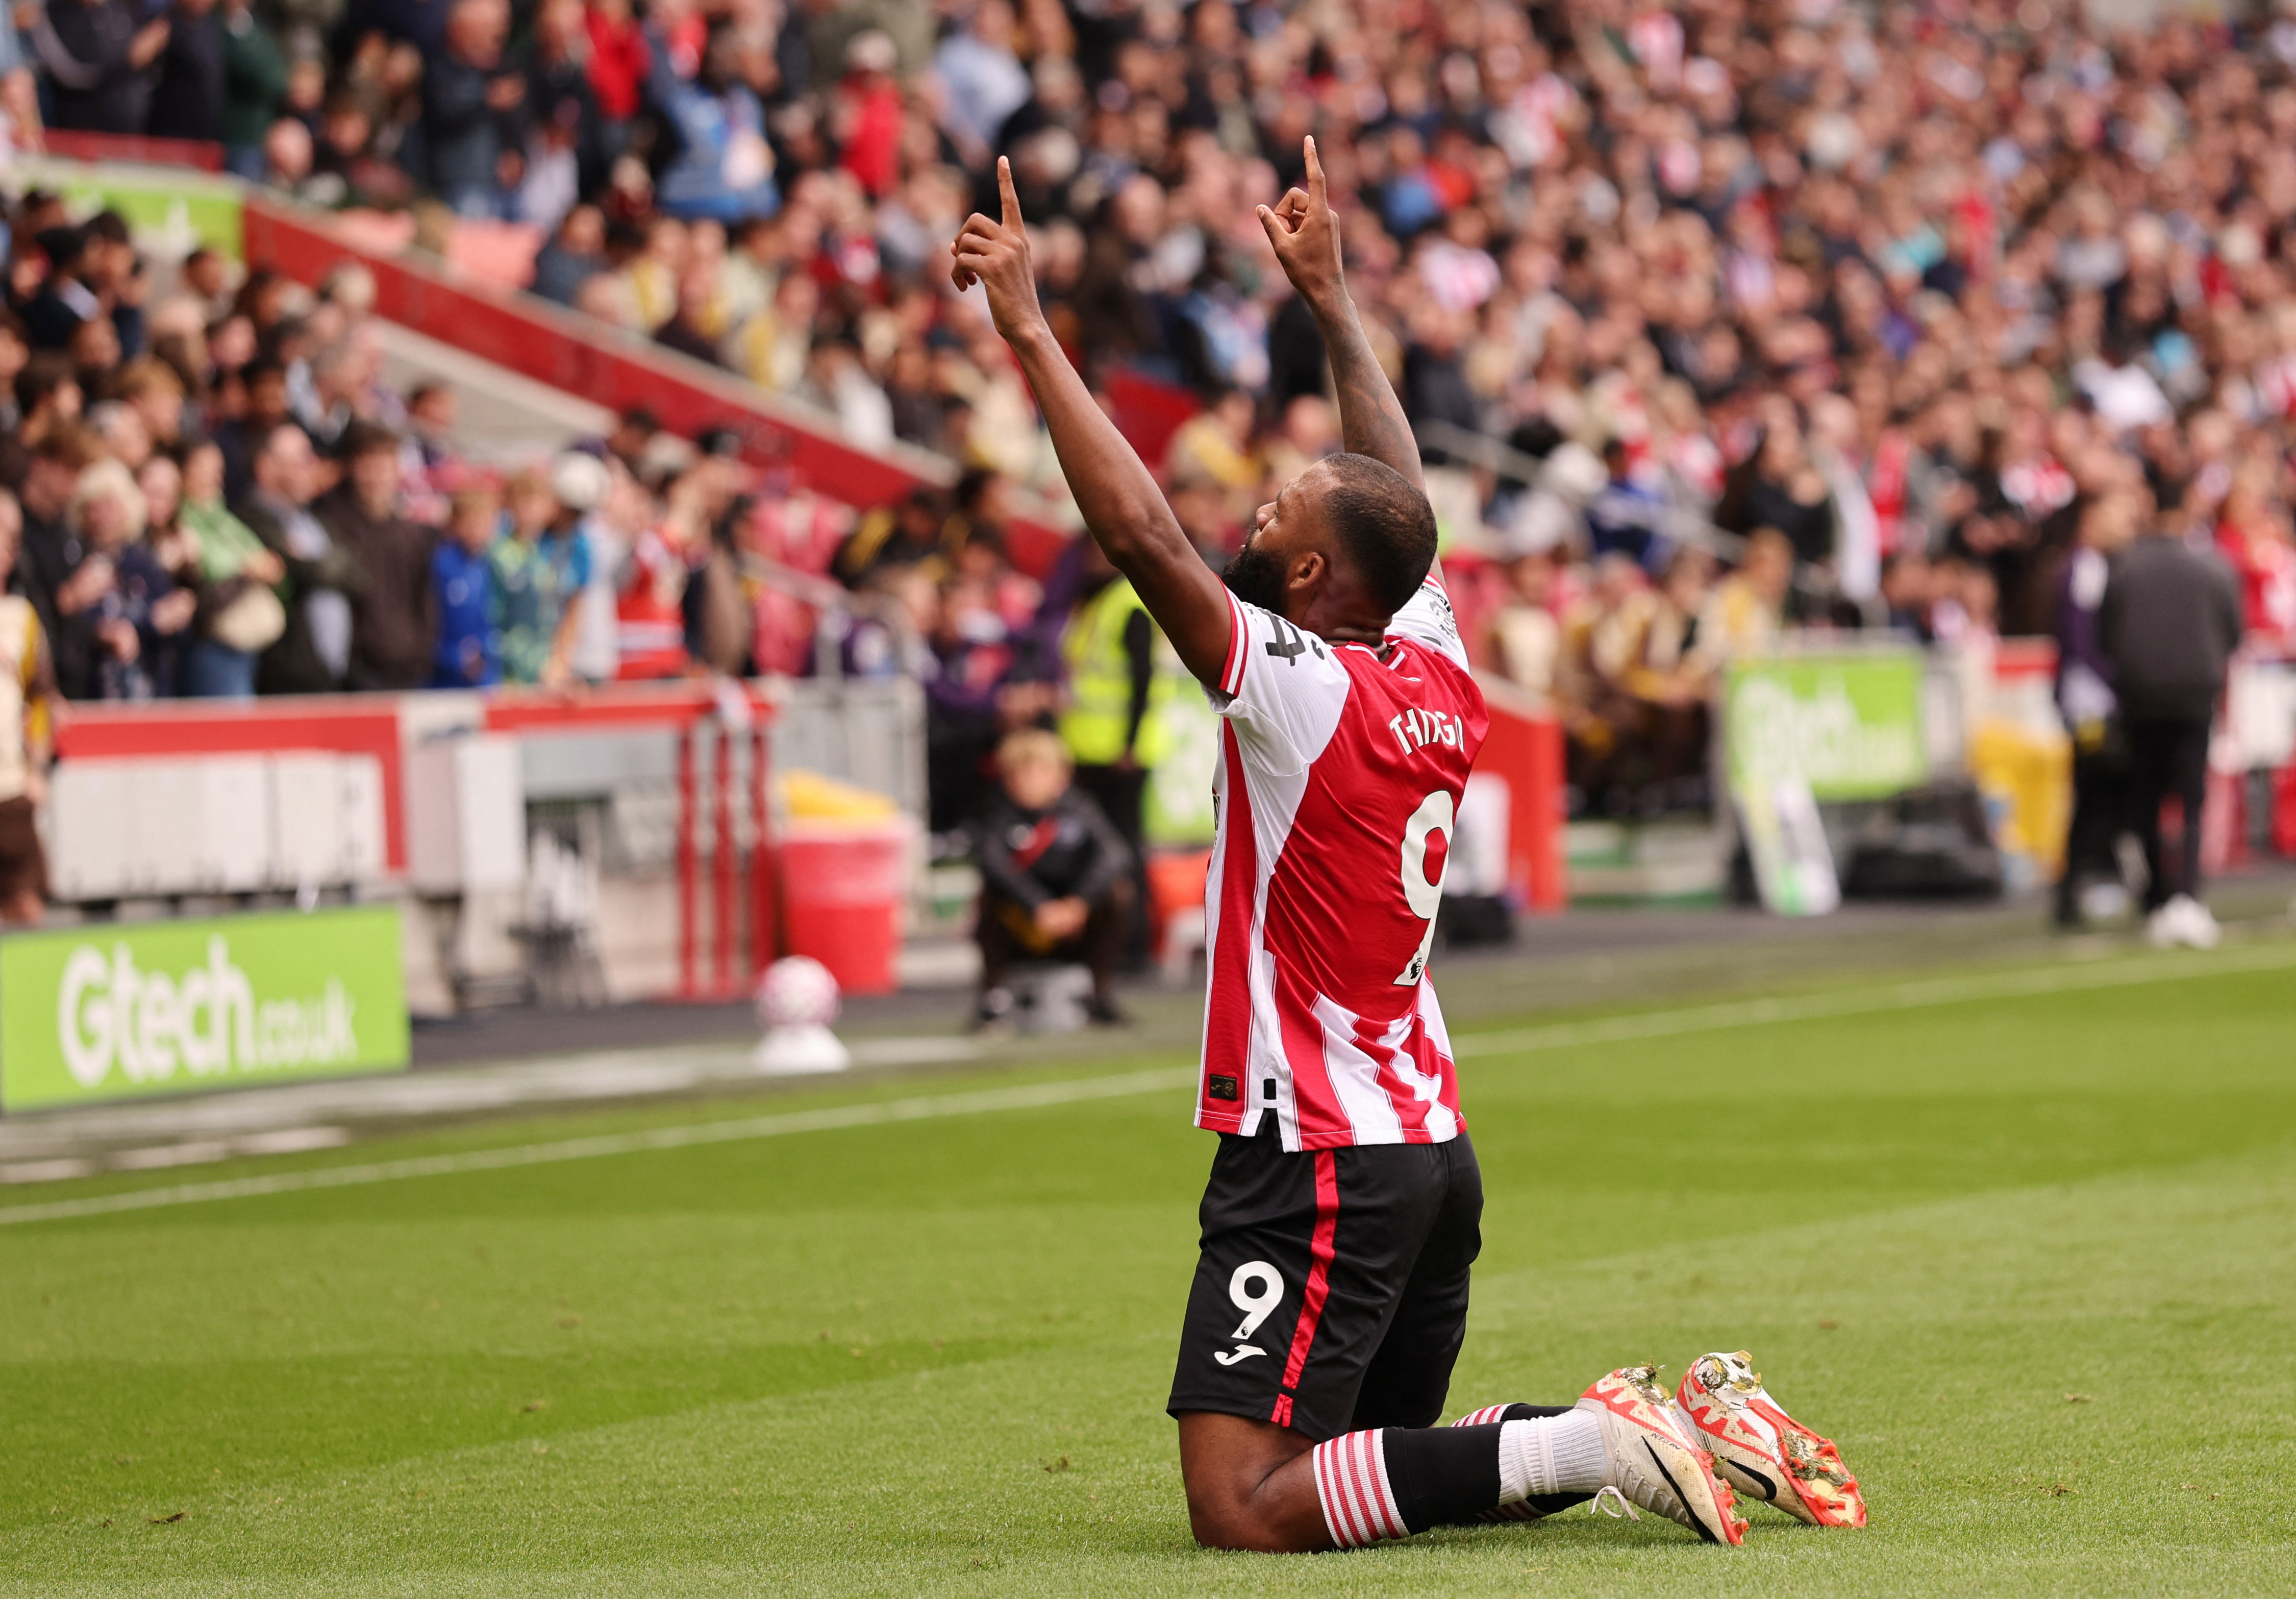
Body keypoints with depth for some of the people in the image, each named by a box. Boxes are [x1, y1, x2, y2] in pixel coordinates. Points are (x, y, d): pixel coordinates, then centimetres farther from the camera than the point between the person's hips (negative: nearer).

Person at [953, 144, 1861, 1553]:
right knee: (1372, 1454, 21)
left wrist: (1029, 331, -17)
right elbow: (1402, 498, 22)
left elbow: (1141, 532, -22)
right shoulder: (1439, 679, 6)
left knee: (1246, 1506, -13)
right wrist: (1332, 296, 30)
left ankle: (1588, 1445, -18)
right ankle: (1628, 1435, 6)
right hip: (1434, 1148, 9)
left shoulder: (1303, 692, -16)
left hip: (1318, 1169, -9)